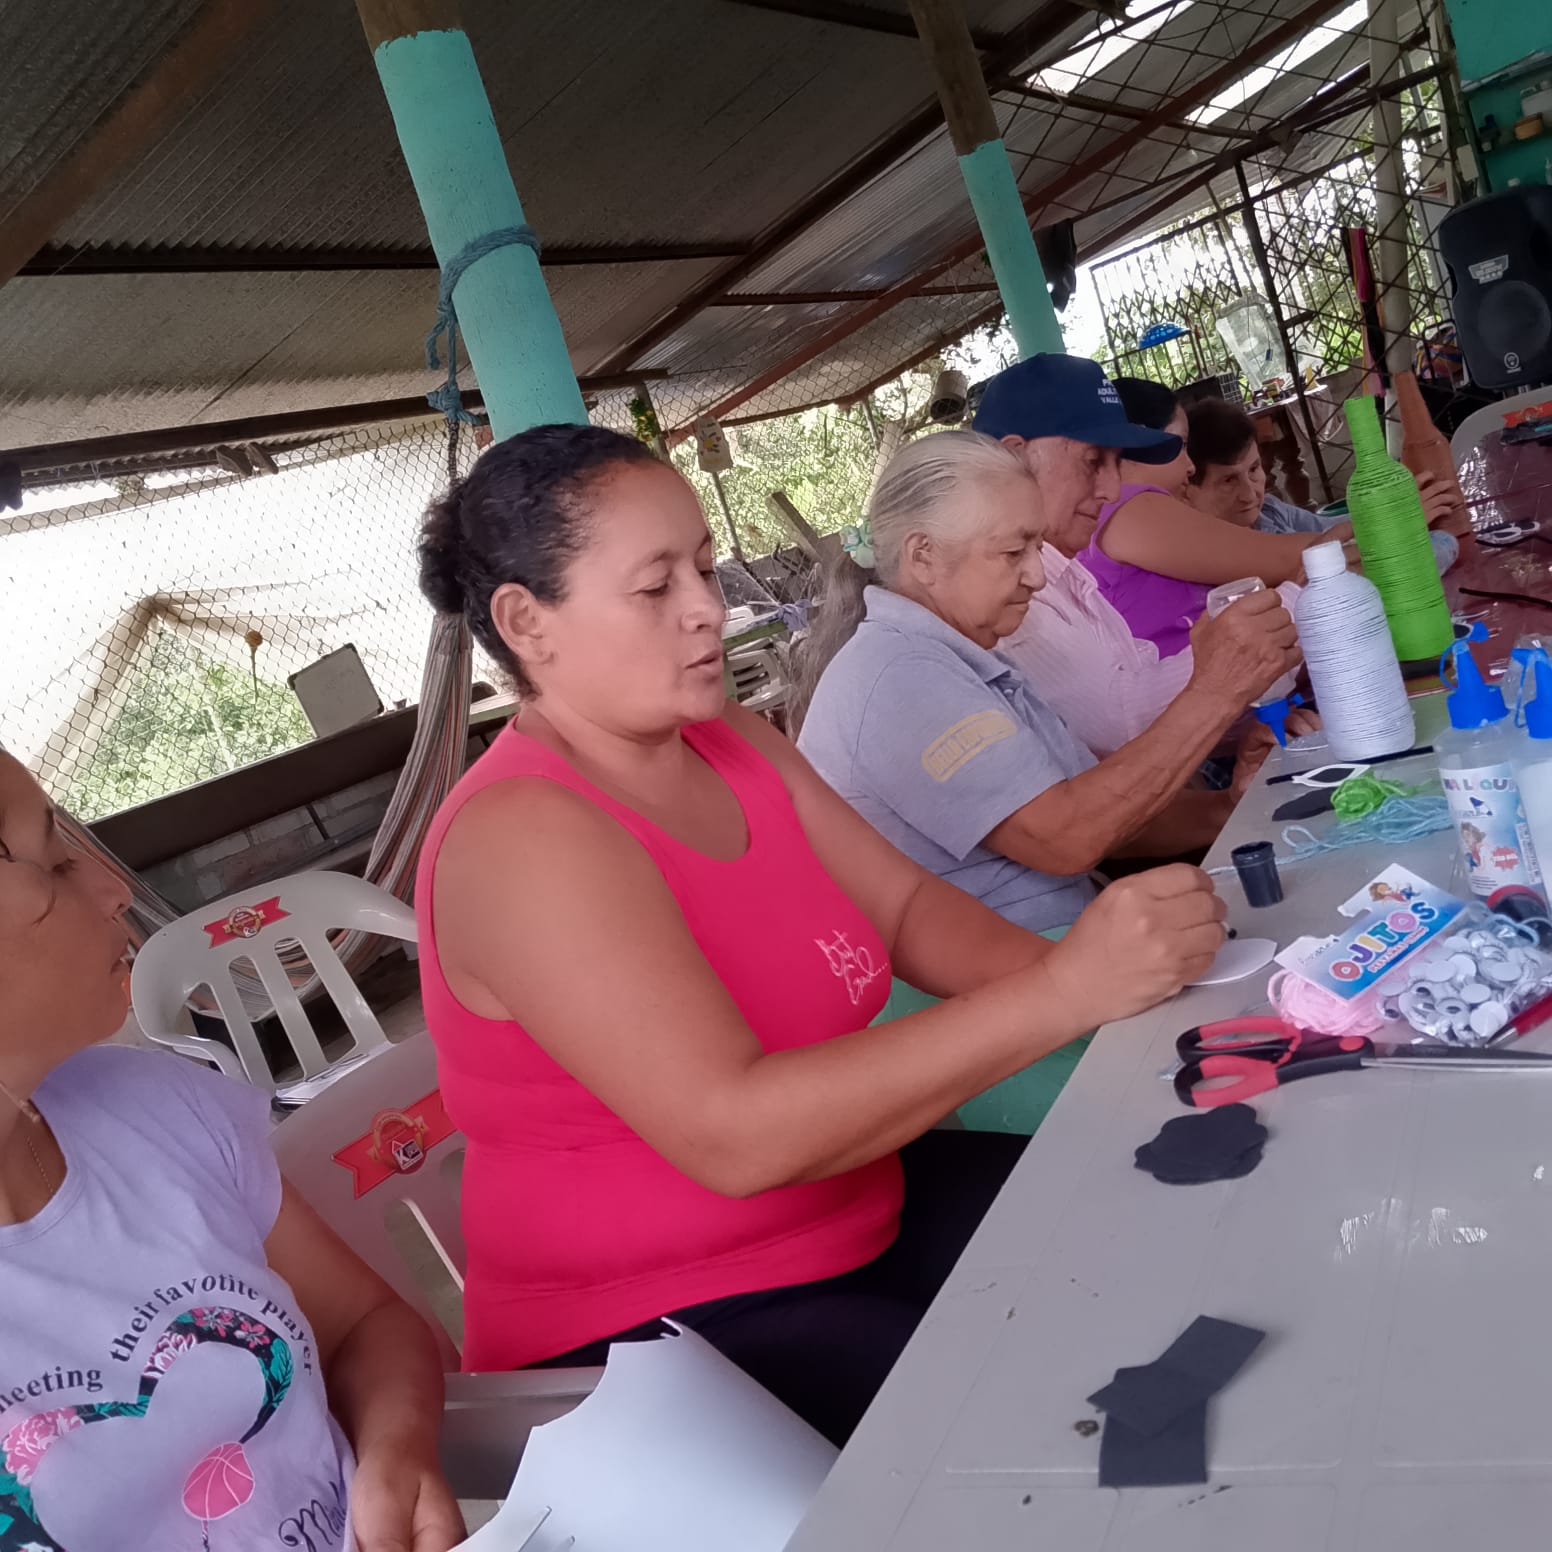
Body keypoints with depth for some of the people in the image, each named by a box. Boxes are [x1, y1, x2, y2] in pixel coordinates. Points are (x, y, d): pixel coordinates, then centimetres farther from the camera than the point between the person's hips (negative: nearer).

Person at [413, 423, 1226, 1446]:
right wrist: (1060, 995, -32)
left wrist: (1090, 968, -17)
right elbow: (735, 1132, -31)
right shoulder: (521, 835, -23)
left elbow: (907, 907, 2)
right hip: (648, 1333, -8)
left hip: (853, 1210, 8)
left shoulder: (732, 744, 4)